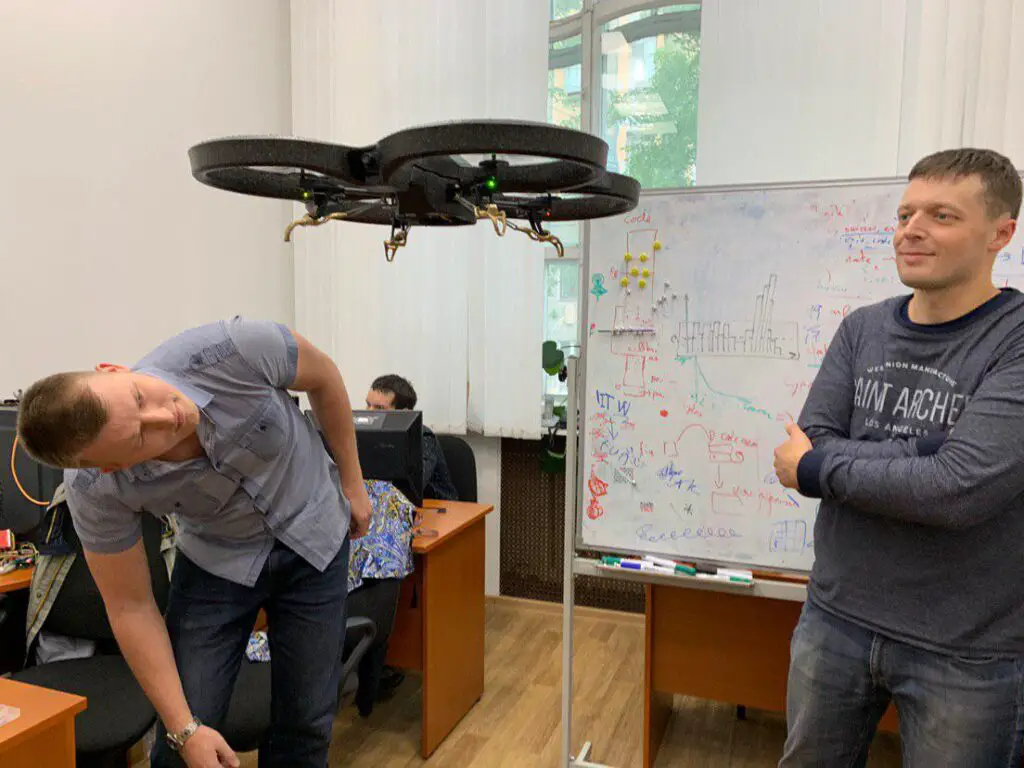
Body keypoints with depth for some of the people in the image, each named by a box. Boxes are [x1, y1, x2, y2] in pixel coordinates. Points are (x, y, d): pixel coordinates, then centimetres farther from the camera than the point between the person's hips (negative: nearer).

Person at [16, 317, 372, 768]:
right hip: (217, 558, 0)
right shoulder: (96, 491, -28)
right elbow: (131, 607, -13)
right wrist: (184, 728, -13)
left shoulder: (239, 349, -34)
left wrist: (352, 480, -3)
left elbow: (322, 376, -11)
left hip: (314, 538, 0)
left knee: (307, 721, 4)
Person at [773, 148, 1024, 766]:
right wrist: (924, 449, -21)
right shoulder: (863, 329, 1)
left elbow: (960, 490, -27)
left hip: (966, 654, -4)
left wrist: (818, 468, -14)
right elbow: (808, 446, -8)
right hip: (836, 620, 5)